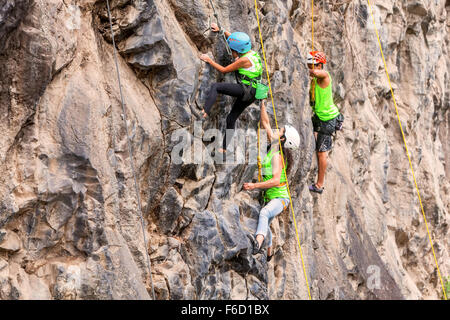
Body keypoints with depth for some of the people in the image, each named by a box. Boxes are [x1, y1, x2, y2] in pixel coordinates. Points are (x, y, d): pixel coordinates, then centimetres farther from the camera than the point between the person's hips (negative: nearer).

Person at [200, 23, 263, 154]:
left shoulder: (244, 60, -15)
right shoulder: (251, 52, 12)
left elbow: (224, 70, -8)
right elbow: (232, 38, 27)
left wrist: (209, 60, -1)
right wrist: (220, 29, 27)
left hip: (246, 90, -10)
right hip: (250, 95, 10)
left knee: (215, 86, -17)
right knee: (231, 118, 16)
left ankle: (204, 111, -30)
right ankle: (225, 147, 22)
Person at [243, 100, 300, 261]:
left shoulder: (277, 156, -21)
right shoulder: (273, 147, 4)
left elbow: (276, 180, -31)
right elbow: (266, 124, 13)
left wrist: (254, 185, -34)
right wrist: (262, 104, 8)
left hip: (280, 198, -10)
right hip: (270, 198, 10)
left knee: (264, 213, -40)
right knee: (265, 224, 28)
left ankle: (258, 242, -67)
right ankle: (269, 253, 49)